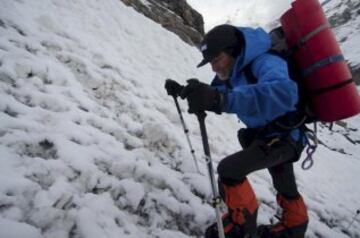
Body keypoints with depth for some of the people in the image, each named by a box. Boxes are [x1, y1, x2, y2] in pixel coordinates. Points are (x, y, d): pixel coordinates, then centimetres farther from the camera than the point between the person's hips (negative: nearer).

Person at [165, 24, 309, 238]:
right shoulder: (232, 72, -3)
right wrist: (183, 91, -5)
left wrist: (221, 99, -60)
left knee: (229, 169, -20)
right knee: (285, 187, 25)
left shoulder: (264, 62, -29)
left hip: (283, 134, -8)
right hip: (265, 133, 9)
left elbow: (284, 93, -50)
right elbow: (216, 96, 11)